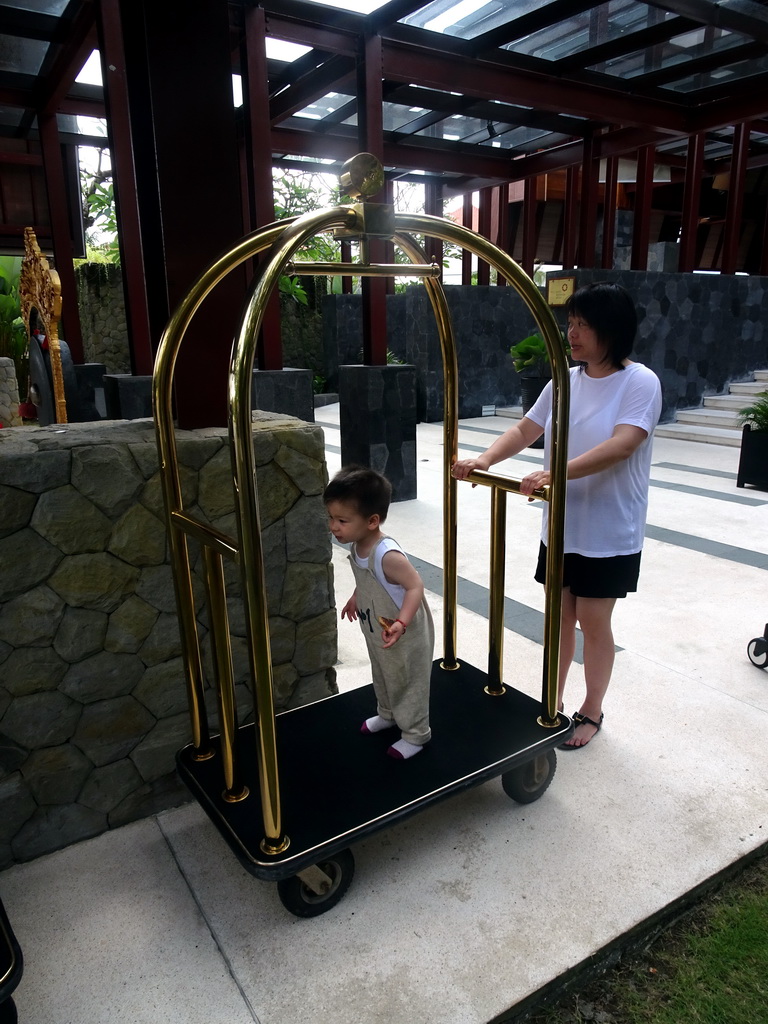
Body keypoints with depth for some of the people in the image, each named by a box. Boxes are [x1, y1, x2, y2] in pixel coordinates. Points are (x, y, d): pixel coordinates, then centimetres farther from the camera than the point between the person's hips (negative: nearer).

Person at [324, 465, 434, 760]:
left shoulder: (388, 555, -37)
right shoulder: (357, 547, -9)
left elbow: (415, 585, -34)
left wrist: (401, 623, -44)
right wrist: (355, 599, 20)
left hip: (405, 636, -8)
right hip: (376, 632, 9)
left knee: (407, 682, 13)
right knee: (382, 677, 29)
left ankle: (416, 734, 34)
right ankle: (387, 714, 54)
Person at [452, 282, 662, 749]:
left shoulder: (640, 382, -13)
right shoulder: (564, 381, 4)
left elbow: (620, 446, -27)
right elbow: (525, 430, 4)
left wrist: (556, 473, -40)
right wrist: (485, 459, -15)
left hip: (609, 532, -5)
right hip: (561, 526, 5)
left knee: (593, 622, 6)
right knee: (560, 615, 15)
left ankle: (592, 712, 28)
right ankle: (553, 702, 33)